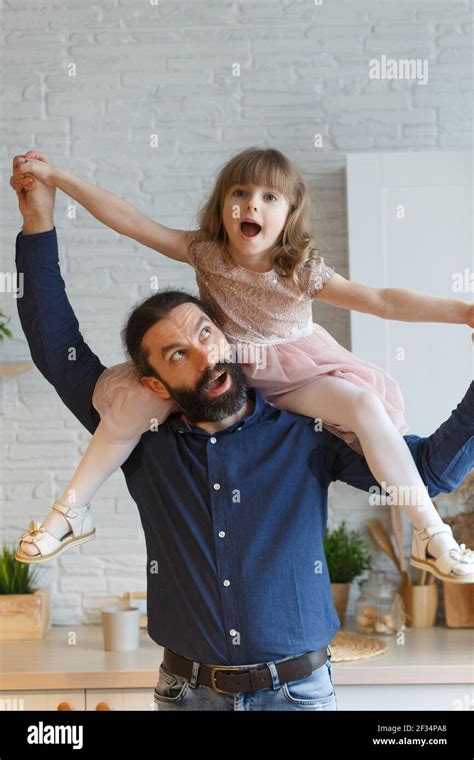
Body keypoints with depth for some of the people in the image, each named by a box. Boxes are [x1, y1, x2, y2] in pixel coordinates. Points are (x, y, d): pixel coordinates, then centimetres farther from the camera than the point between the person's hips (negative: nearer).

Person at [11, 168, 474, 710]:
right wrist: (38, 227, 0)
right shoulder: (147, 445, -1)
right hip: (187, 691, 1)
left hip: (297, 691, -1)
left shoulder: (307, 437, -3)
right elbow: (59, 350, 2)